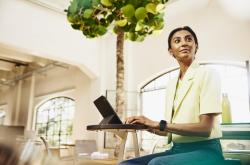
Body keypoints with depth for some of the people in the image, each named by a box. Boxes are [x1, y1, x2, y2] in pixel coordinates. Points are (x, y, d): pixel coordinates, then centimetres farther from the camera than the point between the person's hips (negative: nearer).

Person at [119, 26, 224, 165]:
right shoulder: (171, 84, 12)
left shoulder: (207, 74, -7)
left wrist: (158, 124, -19)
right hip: (176, 150, 6)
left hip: (204, 151, -6)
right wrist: (145, 125, -2)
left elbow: (205, 128, -16)